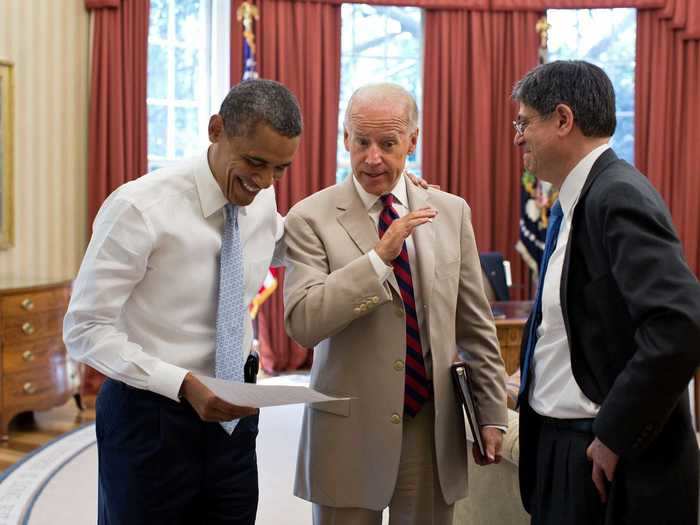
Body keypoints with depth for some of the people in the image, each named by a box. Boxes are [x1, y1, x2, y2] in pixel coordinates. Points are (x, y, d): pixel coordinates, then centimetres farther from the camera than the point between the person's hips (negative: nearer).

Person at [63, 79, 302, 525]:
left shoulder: (264, 200, -1)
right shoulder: (140, 209, -19)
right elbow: (85, 329, -16)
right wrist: (184, 384, -28)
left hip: (232, 414, 5)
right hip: (150, 417, -5)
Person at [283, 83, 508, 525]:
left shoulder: (451, 212, 6)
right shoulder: (311, 218, -5)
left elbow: (475, 324, 9)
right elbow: (303, 323, -17)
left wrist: (492, 413, 9)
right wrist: (381, 255, -22)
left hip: (433, 426, 3)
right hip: (350, 429, -2)